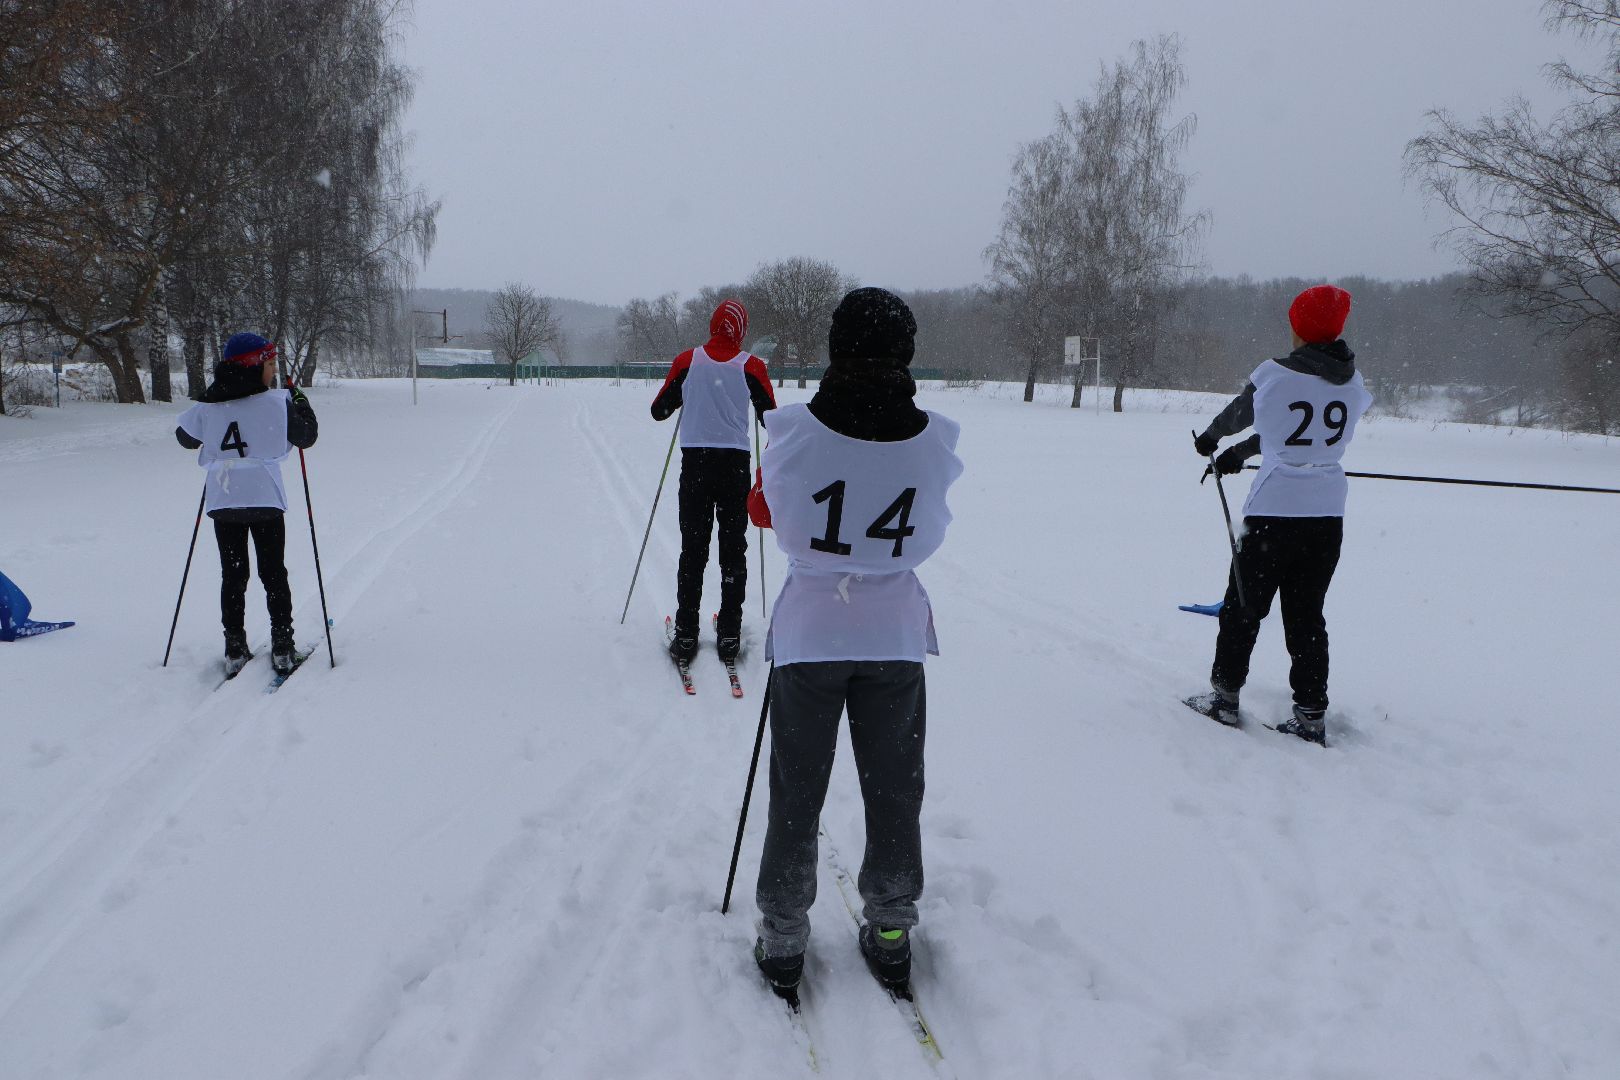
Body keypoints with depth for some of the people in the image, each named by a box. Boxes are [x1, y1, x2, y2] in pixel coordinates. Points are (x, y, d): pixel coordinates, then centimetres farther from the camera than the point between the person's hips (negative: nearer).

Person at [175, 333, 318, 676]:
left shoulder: (208, 407, -1)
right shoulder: (278, 403, -10)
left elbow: (185, 437, 17)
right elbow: (306, 438, 4)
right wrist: (302, 402, 18)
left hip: (222, 502, 2)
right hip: (266, 499, -2)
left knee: (232, 576, 12)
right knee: (274, 573, 10)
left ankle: (235, 651, 12)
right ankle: (282, 649, 9)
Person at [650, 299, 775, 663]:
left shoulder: (687, 361, 0)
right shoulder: (751, 366, -3)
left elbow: (658, 410, 8)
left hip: (695, 462, 1)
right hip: (735, 463, -1)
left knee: (693, 548, 7)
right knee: (733, 548, 8)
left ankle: (686, 633, 6)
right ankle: (729, 633, 7)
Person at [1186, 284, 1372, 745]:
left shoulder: (1275, 376, -13)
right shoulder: (1353, 383, 3)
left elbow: (1239, 414, 5)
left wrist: (1210, 438, 28)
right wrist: (1240, 452, 24)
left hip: (1274, 511, -4)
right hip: (1328, 516, 4)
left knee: (1243, 606, 11)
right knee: (1307, 614, 12)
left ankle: (1225, 696, 19)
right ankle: (1311, 715, 13)